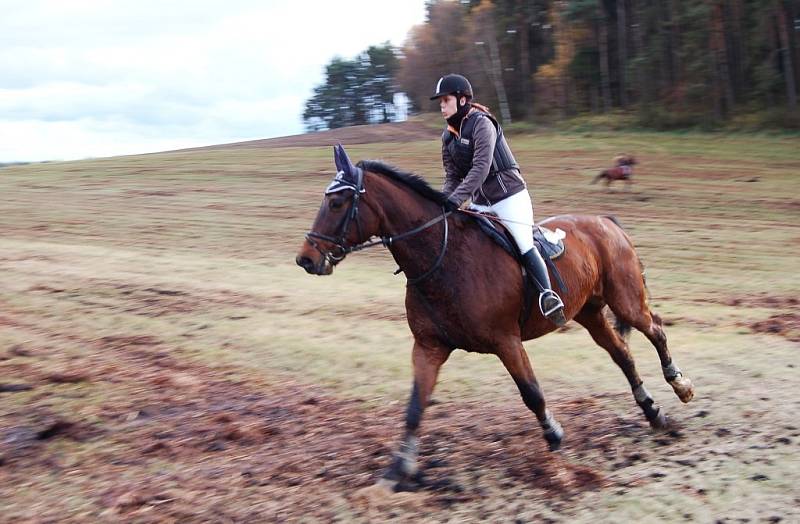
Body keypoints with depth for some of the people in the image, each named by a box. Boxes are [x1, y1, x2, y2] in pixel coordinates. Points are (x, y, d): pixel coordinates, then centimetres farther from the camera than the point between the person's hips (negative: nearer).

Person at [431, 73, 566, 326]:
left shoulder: (482, 123, -15)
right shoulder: (448, 136, 8)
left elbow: (480, 169, -25)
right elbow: (452, 177, 7)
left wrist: (456, 198, -32)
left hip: (509, 196, -8)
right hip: (479, 201, 8)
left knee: (523, 244, -19)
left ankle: (547, 294, -22)